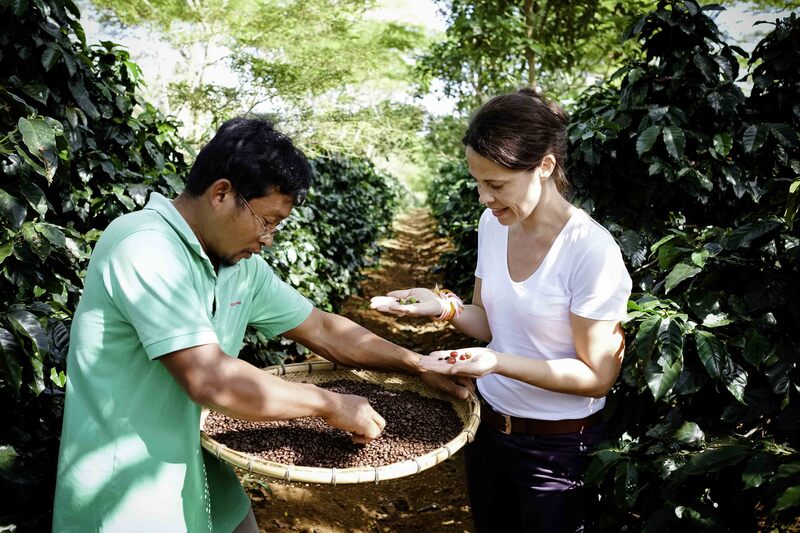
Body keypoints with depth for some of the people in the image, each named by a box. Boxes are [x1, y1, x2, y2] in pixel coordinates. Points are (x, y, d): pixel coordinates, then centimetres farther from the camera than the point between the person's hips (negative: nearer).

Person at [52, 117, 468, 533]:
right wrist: (330, 405, -21)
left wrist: (420, 365, 5)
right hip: (126, 495, -7)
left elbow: (323, 331, 8)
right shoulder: (145, 248, -25)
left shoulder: (242, 265, 1)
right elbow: (211, 381, -32)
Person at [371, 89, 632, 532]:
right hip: (487, 427, 6)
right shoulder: (493, 225, -4)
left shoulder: (592, 251, -23)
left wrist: (498, 363, -28)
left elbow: (597, 375, -18)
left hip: (557, 447, -6)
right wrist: (444, 306, -13)